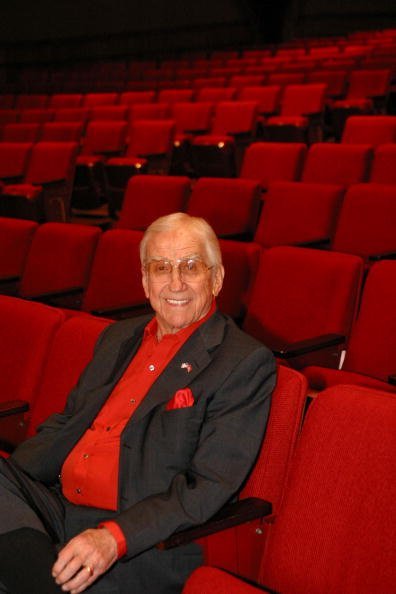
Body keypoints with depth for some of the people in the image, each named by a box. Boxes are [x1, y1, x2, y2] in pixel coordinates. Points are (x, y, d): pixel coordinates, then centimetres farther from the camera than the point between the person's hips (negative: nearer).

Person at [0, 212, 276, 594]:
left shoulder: (246, 364, -4)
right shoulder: (118, 338, 19)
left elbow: (210, 487, -11)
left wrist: (114, 538, -24)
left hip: (142, 543, -7)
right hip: (54, 504, 7)